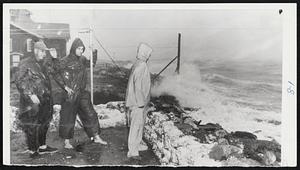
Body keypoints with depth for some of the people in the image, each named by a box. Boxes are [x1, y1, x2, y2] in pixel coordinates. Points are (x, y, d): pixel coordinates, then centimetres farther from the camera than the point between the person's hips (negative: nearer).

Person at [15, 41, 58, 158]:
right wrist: (30, 94, -22)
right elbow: (19, 81, -17)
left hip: (44, 101, 9)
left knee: (44, 124, 18)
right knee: (32, 127, -2)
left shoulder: (41, 64, 18)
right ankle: (33, 151, 10)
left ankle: (42, 146, 33)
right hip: (32, 103, -9)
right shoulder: (25, 63, -10)